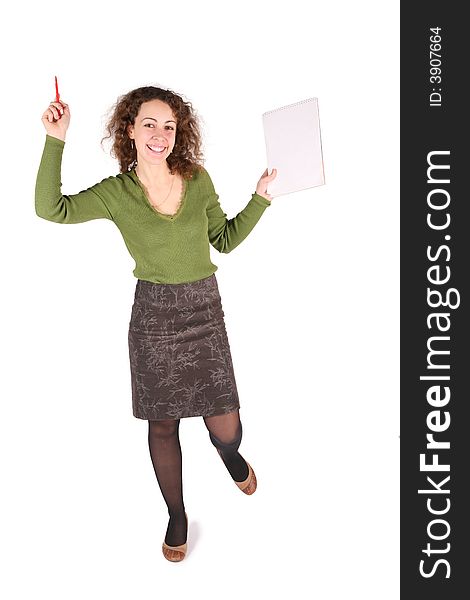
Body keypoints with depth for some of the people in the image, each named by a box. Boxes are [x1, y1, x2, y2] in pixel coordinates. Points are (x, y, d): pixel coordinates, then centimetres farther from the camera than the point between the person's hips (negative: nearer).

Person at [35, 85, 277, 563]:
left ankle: (229, 452, 43)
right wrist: (55, 140, -22)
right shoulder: (117, 192, -5)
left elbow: (224, 239, 10)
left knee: (224, 428, 2)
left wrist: (261, 196, 2)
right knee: (162, 424, 11)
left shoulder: (198, 178, 0)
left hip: (205, 309, 1)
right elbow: (51, 208, -18)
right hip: (154, 314, -1)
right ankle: (177, 516, 35)